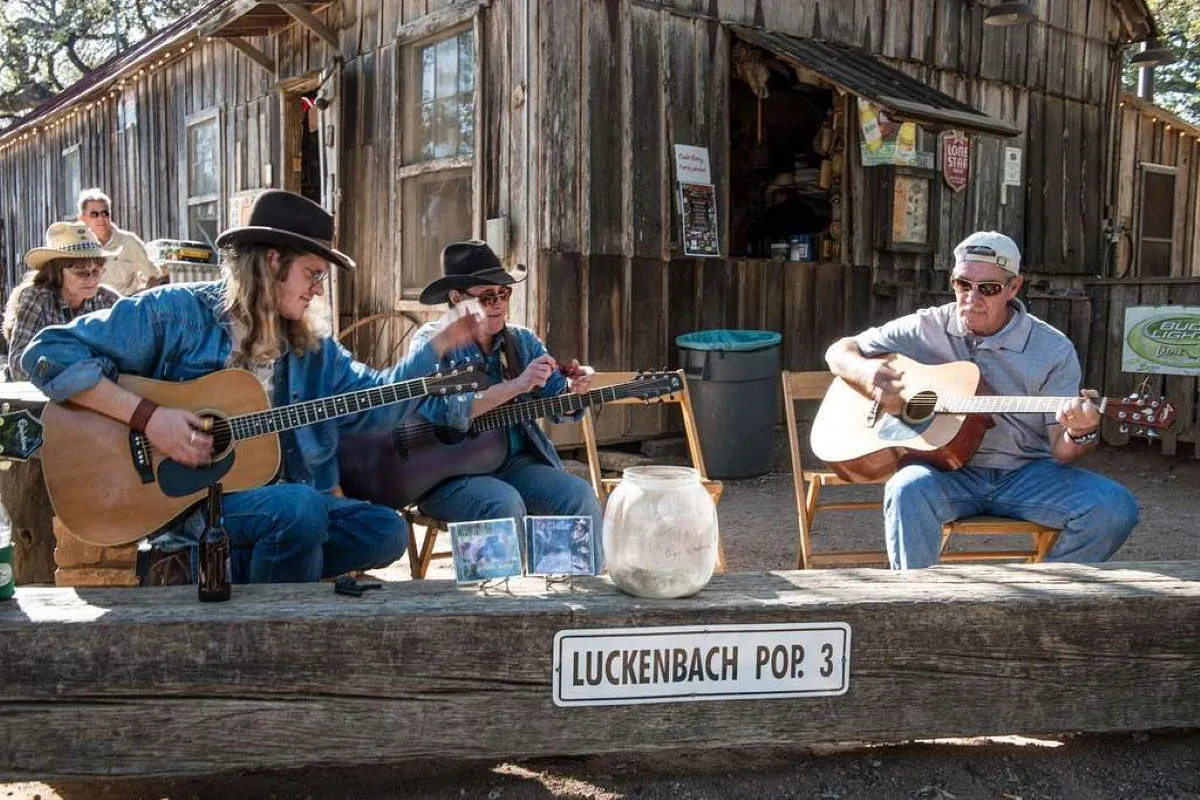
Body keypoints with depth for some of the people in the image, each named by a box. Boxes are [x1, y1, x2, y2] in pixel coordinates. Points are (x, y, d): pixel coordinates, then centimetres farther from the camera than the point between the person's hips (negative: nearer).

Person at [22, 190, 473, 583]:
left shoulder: (310, 344, 13)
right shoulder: (177, 312, -6)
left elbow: (376, 402, 10)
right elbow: (48, 354, -10)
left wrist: (440, 343, 1)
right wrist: (148, 417, -20)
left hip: (276, 495, 7)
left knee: (385, 531, -9)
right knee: (299, 508, -33)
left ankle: (233, 569, -6)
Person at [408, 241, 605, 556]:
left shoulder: (522, 340, 11)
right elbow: (442, 411, -22)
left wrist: (574, 386, -17)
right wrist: (516, 385, -26)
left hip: (516, 462, 5)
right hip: (447, 472, -5)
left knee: (581, 495, -17)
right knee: (505, 503, -32)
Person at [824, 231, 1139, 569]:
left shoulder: (1053, 351, 1)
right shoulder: (926, 329, 3)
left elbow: (1060, 450, -2)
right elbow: (839, 351, 10)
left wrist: (1081, 434, -27)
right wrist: (867, 374, -14)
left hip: (1027, 474, 2)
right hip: (946, 471, -1)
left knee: (1115, 508, -21)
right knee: (908, 488, -36)